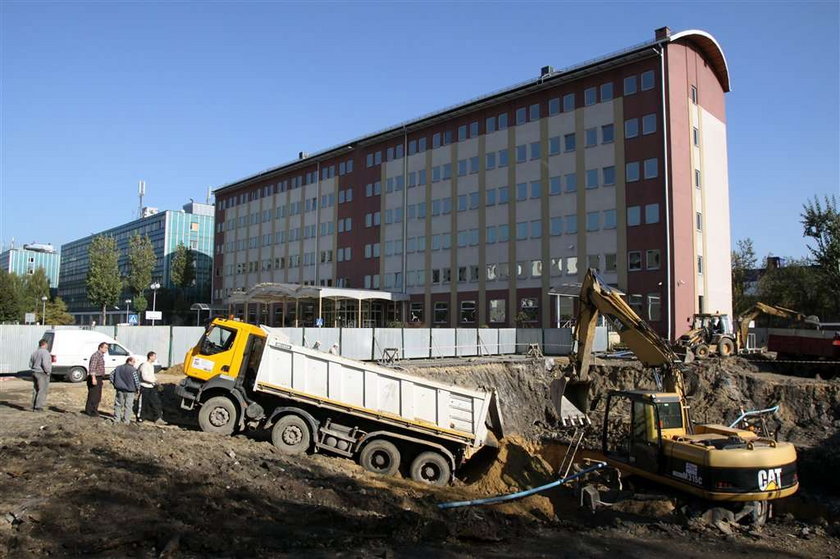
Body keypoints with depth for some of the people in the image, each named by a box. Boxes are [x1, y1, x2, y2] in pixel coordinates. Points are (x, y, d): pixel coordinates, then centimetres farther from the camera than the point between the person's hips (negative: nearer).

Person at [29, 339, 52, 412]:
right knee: (42, 390, -5)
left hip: (35, 373, 9)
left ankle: (34, 406, 16)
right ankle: (38, 407, -8)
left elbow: (30, 364, 16)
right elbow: (45, 364, -24)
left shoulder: (34, 352, 12)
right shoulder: (45, 352, -14)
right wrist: (48, 371, -13)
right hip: (42, 374, -9)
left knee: (35, 390, 14)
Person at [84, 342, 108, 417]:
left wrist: (102, 379, 27)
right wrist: (93, 378, -31)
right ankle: (89, 411, -1)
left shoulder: (101, 356, 18)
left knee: (98, 396, 13)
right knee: (93, 395, -6)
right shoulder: (96, 355, -14)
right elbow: (92, 367, -24)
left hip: (99, 378, 10)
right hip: (94, 378, -10)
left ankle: (94, 411, 20)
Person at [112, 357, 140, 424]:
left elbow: (112, 375, 9)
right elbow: (136, 380, -14)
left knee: (118, 404, 15)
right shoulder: (133, 370, -13)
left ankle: (116, 419, 18)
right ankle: (126, 420, 7)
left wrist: (115, 384, 17)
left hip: (119, 390, 5)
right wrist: (138, 388, 0)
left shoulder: (118, 368, 5)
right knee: (128, 406, 4)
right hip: (129, 391, -5)